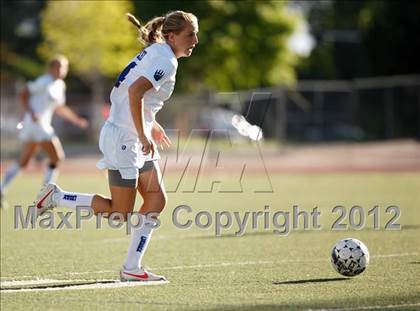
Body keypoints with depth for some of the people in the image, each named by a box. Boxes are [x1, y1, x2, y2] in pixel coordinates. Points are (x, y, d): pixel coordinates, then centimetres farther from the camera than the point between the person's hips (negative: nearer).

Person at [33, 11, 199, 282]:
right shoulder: (166, 61, -17)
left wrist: (151, 124, 23)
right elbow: (135, 91, -30)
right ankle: (56, 197, 9)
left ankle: (132, 267, 8)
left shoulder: (155, 53, 13)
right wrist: (144, 135, -25)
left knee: (157, 200, 6)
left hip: (137, 139, 10)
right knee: (120, 213, -2)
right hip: (124, 139, -10)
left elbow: (132, 92, 22)